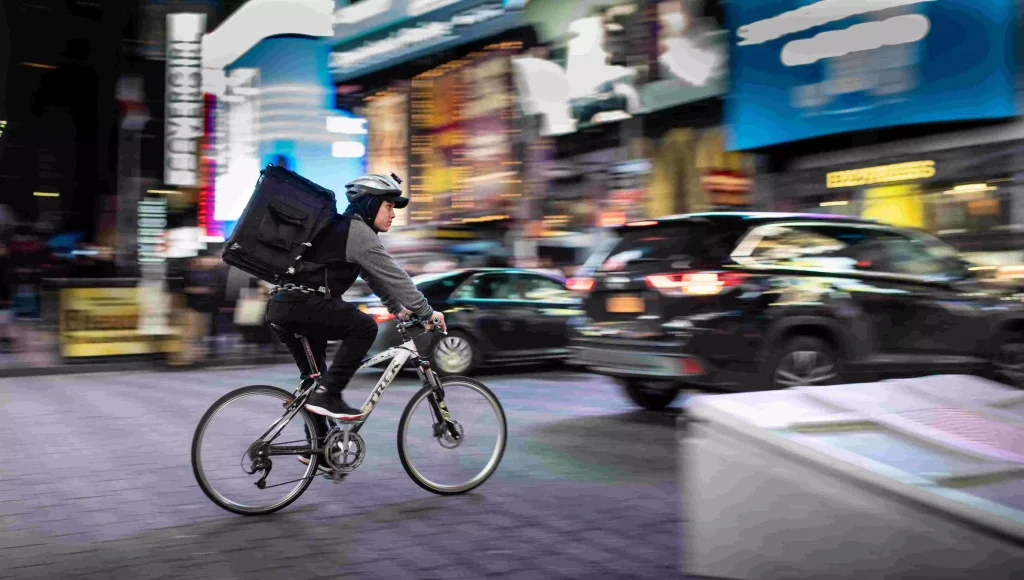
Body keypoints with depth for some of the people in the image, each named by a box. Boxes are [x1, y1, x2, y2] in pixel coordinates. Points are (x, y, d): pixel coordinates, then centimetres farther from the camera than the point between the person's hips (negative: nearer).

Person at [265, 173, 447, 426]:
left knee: (314, 380, 17)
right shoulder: (358, 231, -6)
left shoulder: (345, 228, 25)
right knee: (364, 326, -8)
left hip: (282, 307, 10)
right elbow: (393, 275, -8)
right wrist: (426, 312, -4)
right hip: (300, 303, -10)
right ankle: (328, 395, -10)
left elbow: (376, 277, 32)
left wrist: (397, 308, 35)